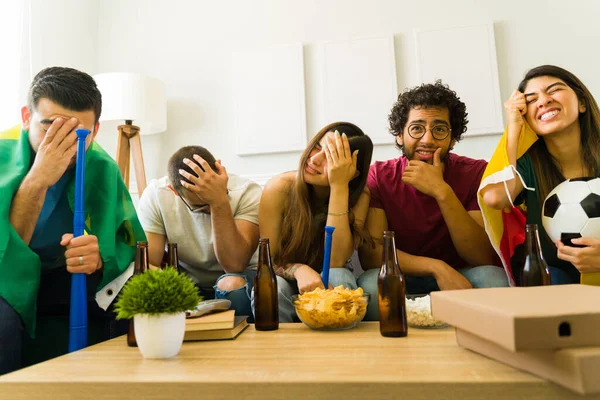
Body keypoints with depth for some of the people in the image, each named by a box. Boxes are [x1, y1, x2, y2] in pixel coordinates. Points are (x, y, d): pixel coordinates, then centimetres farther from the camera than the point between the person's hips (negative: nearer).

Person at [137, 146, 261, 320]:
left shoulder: (248, 193, -22)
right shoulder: (155, 195, -16)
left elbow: (235, 266, -32)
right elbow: (149, 264, -18)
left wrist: (220, 202, -40)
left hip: (239, 278, -1)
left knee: (232, 285, -34)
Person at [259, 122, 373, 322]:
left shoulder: (359, 197, -14)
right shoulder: (279, 188, -17)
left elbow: (336, 262, -26)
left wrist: (339, 187, -31)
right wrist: (298, 270, -35)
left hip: (329, 287, 1)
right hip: (289, 286, -1)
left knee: (340, 277, -32)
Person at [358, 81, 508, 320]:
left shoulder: (475, 173, -8)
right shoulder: (378, 176, -9)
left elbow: (484, 259, -18)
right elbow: (370, 254, -17)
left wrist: (442, 192, -29)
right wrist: (438, 267, -30)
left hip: (459, 280, 2)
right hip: (402, 284, -1)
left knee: (492, 278, -30)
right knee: (371, 284, -32)